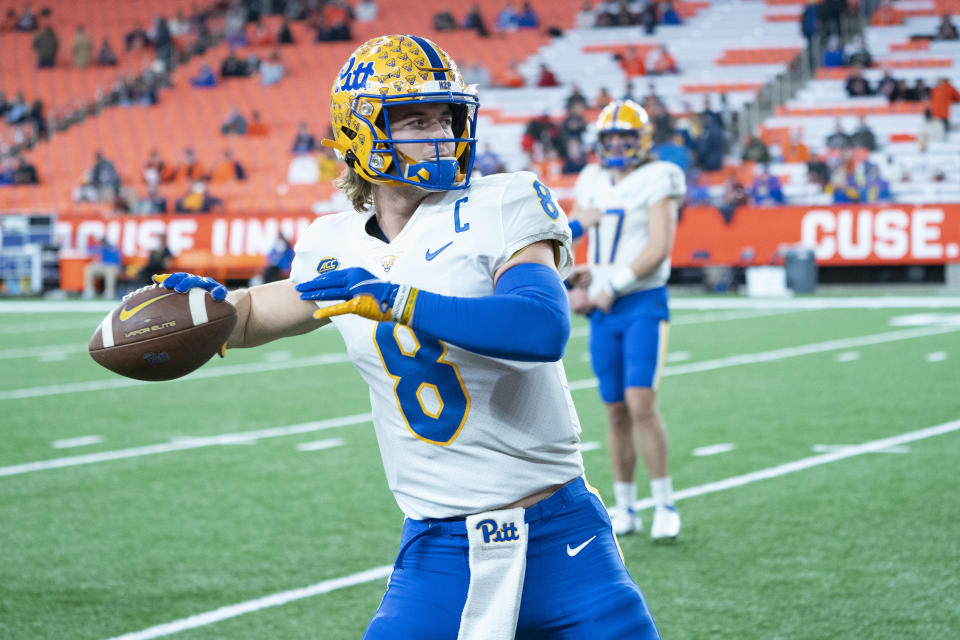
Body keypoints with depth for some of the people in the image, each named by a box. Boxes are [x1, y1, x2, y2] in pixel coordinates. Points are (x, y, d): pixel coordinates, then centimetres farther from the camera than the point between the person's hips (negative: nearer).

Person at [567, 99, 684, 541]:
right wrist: (571, 286, 5)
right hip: (602, 310, 5)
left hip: (643, 305, -5)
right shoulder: (592, 183, 12)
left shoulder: (657, 180, -6)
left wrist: (613, 287, -16)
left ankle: (665, 506, -6)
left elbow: (659, 247, -15)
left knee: (641, 404, -15)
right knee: (616, 412, 7)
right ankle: (625, 510, 15)